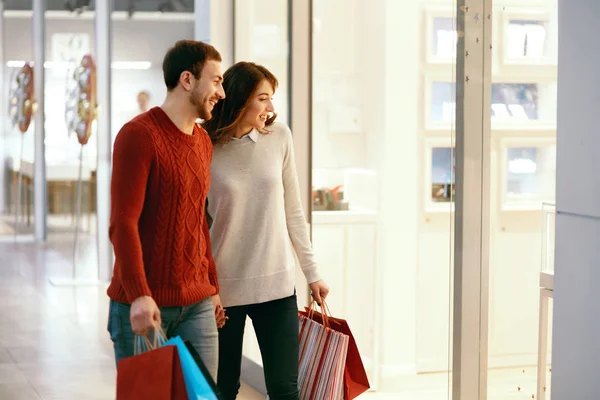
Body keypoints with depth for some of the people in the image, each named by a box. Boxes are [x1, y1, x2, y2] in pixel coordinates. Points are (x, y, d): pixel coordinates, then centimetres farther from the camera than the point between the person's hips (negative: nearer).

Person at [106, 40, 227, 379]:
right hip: (143, 305, -7)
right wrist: (139, 295, -23)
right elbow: (123, 223, -16)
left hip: (198, 304, 7)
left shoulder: (204, 142, 15)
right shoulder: (139, 134, -10)